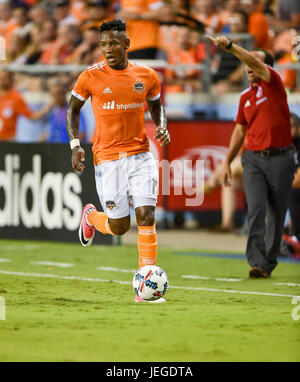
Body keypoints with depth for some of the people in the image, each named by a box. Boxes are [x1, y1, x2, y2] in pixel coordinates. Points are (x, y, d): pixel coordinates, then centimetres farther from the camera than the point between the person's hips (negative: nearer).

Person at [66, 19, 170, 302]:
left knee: (146, 214, -12)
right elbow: (73, 108, 9)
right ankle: (90, 217, 37)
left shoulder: (146, 76, 3)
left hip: (140, 155, 2)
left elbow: (156, 105, 20)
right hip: (107, 158, -2)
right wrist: (75, 144, -3)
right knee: (119, 226, 0)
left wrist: (162, 127, 0)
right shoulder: (90, 77, -4)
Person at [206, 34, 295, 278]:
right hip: (254, 158, 3)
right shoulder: (245, 97, 14)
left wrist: (230, 46, -31)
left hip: (280, 158, -3)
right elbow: (240, 130, 21)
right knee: (256, 208, -13)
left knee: (277, 213, 4)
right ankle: (258, 262, -19)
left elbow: (254, 61, -20)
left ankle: (270, 262, 16)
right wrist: (228, 162, 19)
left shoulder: (273, 84, -2)